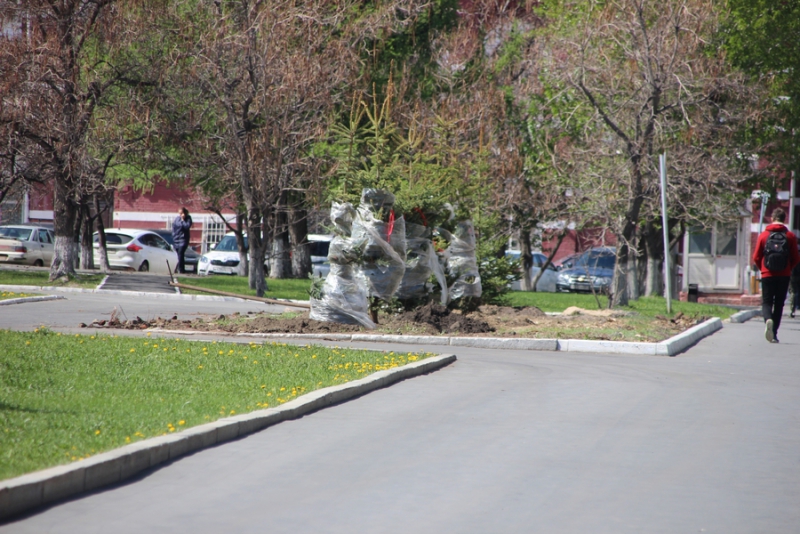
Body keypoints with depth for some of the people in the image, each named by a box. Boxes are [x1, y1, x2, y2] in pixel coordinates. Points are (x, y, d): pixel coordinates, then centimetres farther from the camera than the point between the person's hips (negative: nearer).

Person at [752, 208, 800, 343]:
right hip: (784, 276, 1)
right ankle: (774, 333, 8)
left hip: (767, 275, -1)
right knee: (779, 303, 11)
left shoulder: (764, 235, -1)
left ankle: (768, 319, -27)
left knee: (766, 302, 5)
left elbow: (756, 258, 1)